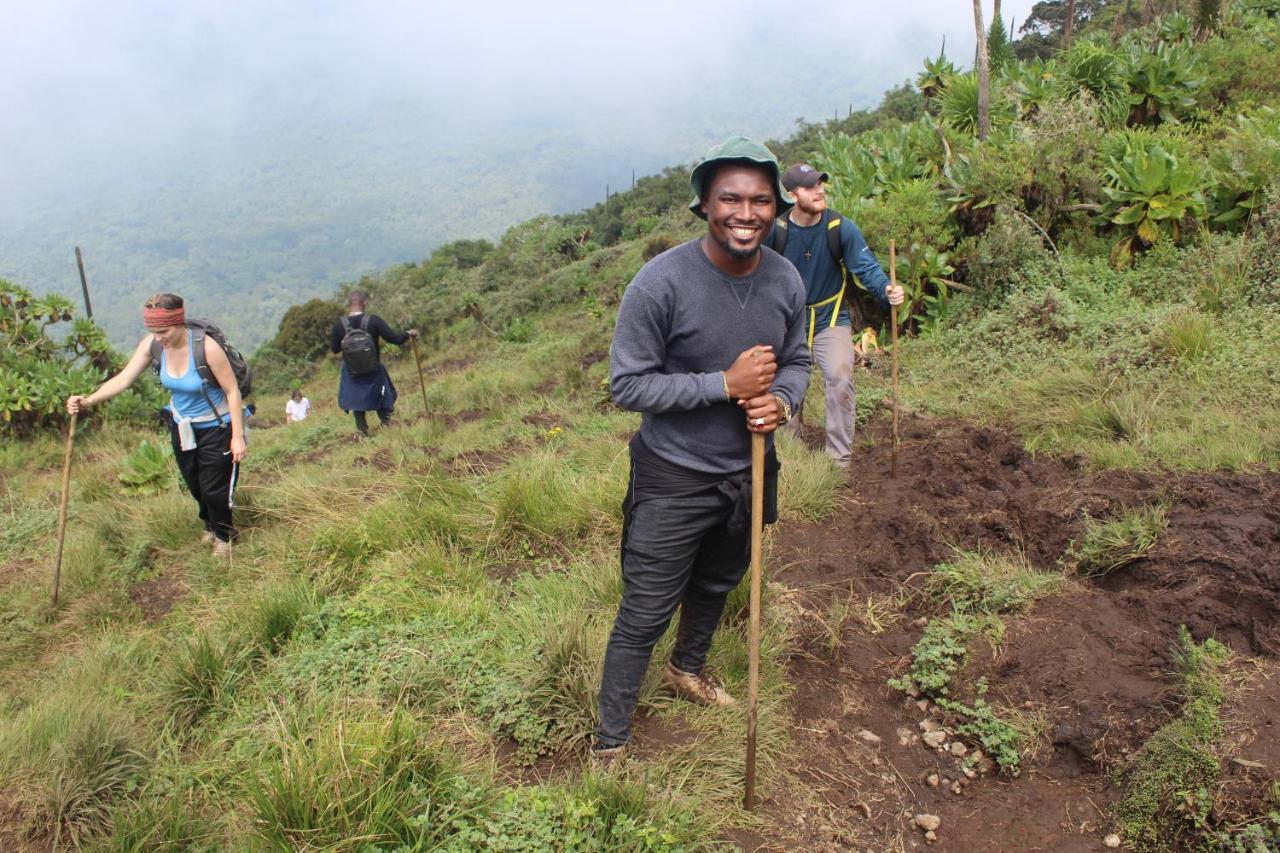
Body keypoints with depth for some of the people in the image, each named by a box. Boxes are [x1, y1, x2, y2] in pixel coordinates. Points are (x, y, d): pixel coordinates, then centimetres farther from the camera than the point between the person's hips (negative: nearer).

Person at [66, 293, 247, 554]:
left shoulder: (206, 347, -29)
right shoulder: (152, 344, -14)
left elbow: (233, 391, -22)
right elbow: (123, 379, -15)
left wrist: (238, 436, -21)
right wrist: (88, 401, -31)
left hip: (216, 427, -5)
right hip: (182, 425, 6)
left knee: (214, 488, 5)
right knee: (194, 485, 20)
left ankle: (224, 536, 32)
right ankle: (210, 525, 48)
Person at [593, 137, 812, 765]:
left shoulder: (786, 281, -5)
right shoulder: (661, 282, -23)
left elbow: (796, 361, 8)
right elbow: (627, 384, -21)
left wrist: (780, 400, -16)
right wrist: (726, 384, -27)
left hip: (748, 471, 6)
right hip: (674, 480, -6)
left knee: (716, 586, 27)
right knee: (645, 615, 2)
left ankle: (687, 669, 56)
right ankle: (609, 744, 22)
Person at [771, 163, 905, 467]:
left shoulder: (841, 227, -13)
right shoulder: (776, 230, -10)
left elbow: (866, 266, -19)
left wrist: (886, 291, -37)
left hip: (831, 319, -2)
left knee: (840, 380, -18)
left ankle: (840, 458, -7)